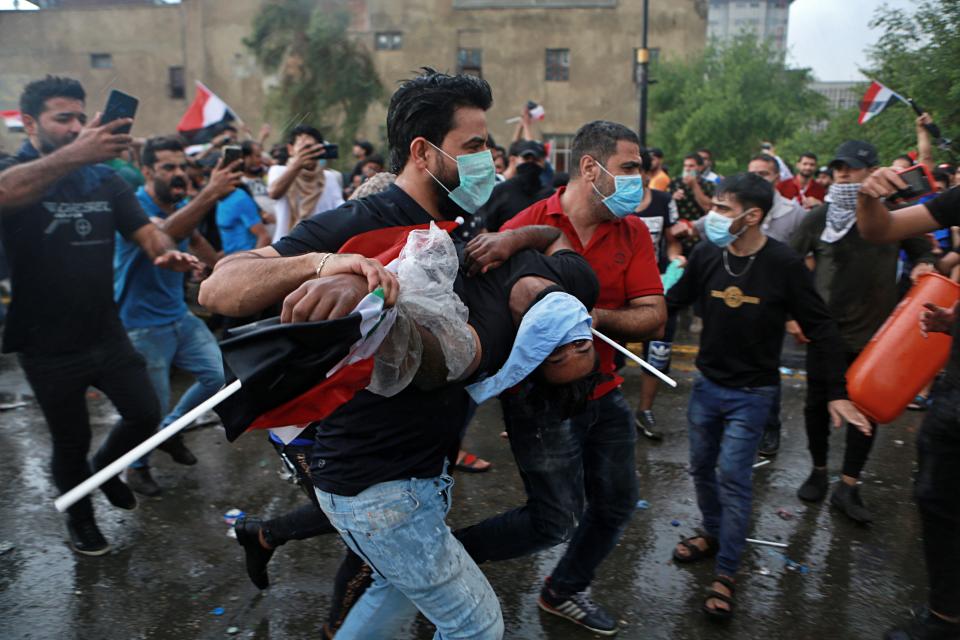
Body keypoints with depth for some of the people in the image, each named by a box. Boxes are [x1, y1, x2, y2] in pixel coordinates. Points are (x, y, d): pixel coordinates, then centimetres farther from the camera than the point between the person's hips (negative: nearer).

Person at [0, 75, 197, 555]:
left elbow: (146, 231, -7)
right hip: (47, 348, -3)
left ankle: (104, 468, 40)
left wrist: (167, 253, -32)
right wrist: (74, 154, -54)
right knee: (71, 443, 12)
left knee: (146, 414, 7)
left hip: (106, 334, 4)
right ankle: (80, 518, 39)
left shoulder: (104, 179, 2)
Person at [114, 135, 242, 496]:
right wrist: (209, 196, -54)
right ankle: (137, 466, 30)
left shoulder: (182, 206, 2)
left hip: (179, 316, 7)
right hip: (143, 327, -7)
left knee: (218, 375, 2)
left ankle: (170, 430, 27)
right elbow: (163, 234, -43)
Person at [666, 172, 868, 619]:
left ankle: (726, 573, 11)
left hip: (751, 393, -4)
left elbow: (821, 329, -10)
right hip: (706, 384, 4)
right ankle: (714, 534, 39)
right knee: (701, 467, 14)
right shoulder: (706, 254, -8)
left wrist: (836, 393, -13)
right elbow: (674, 300, 6)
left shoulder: (783, 264, -17)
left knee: (732, 475, -4)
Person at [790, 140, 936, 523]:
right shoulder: (819, 217, -3)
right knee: (817, 403, 9)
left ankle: (847, 487, 17)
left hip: (875, 332, 0)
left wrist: (925, 264, -11)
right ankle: (819, 472, 29)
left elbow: (922, 251, 13)